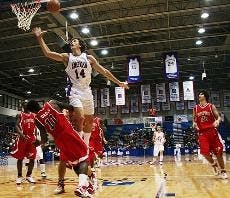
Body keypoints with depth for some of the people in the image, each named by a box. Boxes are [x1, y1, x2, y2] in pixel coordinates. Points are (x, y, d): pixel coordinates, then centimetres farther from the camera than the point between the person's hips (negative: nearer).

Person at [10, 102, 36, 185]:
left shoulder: (34, 115, 12)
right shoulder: (19, 115, 2)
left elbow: (37, 126, 15)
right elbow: (16, 126, -8)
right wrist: (21, 134, -26)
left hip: (32, 138, 3)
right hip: (22, 138, -3)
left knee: (32, 158, 3)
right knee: (20, 158, 1)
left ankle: (29, 175, 16)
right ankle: (19, 176, 12)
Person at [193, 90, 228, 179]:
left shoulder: (211, 106, 1)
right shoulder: (195, 108, 8)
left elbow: (218, 117, -1)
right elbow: (194, 120, 16)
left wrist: (217, 121, -23)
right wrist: (194, 124, -7)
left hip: (212, 131, -2)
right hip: (202, 132, 2)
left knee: (218, 152, 3)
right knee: (205, 152, -10)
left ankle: (223, 171, 20)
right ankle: (214, 164, 20)